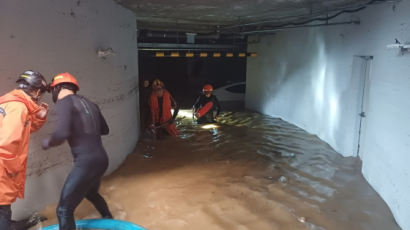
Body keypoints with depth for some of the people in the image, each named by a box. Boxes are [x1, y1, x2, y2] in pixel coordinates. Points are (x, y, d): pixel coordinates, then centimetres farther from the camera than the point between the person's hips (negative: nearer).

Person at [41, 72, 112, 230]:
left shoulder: (65, 101, -7)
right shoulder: (89, 104, 15)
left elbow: (62, 134, -21)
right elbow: (105, 130, 24)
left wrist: (47, 142, -2)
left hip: (86, 162, -9)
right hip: (101, 159, 9)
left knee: (64, 210, 0)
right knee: (91, 193, 34)